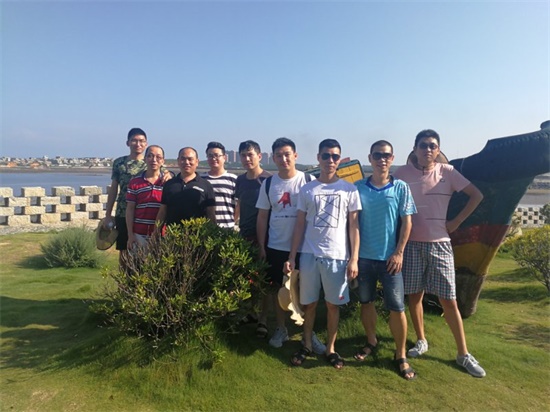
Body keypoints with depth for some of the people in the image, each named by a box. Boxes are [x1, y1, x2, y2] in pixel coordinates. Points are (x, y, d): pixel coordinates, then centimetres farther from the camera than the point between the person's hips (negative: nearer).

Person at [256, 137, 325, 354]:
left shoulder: (309, 181, -5)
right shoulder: (268, 184, 3)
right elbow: (262, 217, 5)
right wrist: (261, 246, 2)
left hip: (303, 247, -2)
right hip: (275, 247, 3)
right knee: (277, 288, 13)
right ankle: (281, 329, 30)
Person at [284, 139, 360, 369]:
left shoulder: (349, 190, 1)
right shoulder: (306, 190, 4)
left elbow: (353, 226, 1)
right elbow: (300, 225, 5)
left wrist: (354, 259, -5)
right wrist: (292, 257, 1)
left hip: (337, 256, -1)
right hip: (309, 254, 1)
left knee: (333, 304, 9)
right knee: (309, 303, 11)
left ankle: (330, 348, 27)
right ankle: (307, 345, 29)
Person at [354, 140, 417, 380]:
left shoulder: (400, 188, -2)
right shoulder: (358, 187, 0)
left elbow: (407, 222, -2)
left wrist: (399, 252, -8)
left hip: (389, 257, -1)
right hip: (364, 256, 2)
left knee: (396, 308, 2)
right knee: (366, 301, 14)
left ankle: (401, 356, 19)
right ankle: (371, 342, 35)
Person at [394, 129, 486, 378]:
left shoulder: (447, 172, 0)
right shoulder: (403, 173, 0)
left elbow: (476, 195, 4)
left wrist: (457, 222, -2)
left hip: (439, 243, 0)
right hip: (411, 243, 1)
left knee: (448, 300, 3)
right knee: (414, 295, 10)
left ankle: (463, 354, 16)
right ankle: (421, 341, 30)